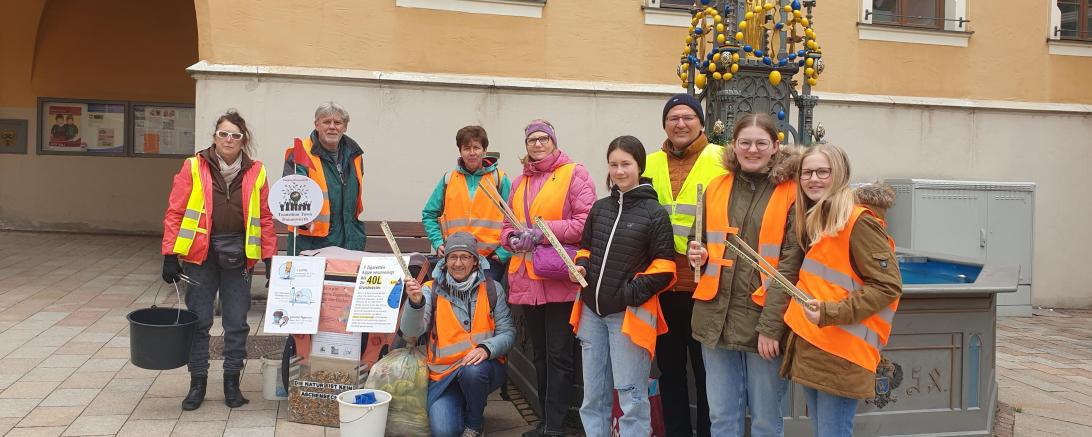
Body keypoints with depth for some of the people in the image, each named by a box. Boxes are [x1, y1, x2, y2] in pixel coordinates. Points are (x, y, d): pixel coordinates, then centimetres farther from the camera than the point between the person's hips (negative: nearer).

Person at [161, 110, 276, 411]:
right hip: (201, 255, -1)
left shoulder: (256, 172, 3)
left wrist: (269, 257, 3)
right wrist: (170, 255, -6)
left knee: (237, 324, 8)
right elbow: (175, 213, -2)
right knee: (198, 322, 6)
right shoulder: (194, 167, -2)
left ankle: (232, 382, 22)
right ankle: (197, 383, 20)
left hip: (238, 258, 1)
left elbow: (265, 218, 6)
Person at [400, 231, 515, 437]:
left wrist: (486, 348, -23)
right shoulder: (432, 290, 0)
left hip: (482, 366, 0)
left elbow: (507, 333, -2)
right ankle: (460, 405, 16)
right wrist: (415, 302, -34)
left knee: (472, 371, -35)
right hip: (443, 373, 0)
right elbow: (411, 331, -14)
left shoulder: (492, 289, 1)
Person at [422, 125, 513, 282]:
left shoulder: (500, 179, 3)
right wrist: (438, 242, 2)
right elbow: (429, 215, 15)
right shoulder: (448, 180, 10)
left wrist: (504, 252, -9)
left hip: (491, 259, -2)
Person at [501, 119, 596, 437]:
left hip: (560, 279, -7)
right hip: (527, 279, 7)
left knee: (558, 356, -3)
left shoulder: (574, 174, -2)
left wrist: (544, 231, -17)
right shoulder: (519, 182, 18)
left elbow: (586, 222, -12)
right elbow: (507, 226, 19)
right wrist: (513, 239, -4)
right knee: (539, 354, 14)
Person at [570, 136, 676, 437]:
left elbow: (664, 266, -7)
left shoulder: (654, 212, -7)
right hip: (592, 311, 6)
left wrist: (635, 291, -17)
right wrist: (581, 267, 1)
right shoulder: (599, 208, 10)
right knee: (593, 396, 14)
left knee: (631, 397, -1)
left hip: (630, 313, -6)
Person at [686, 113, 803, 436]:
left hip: (764, 319, -4)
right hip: (718, 316, 4)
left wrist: (771, 325, -14)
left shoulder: (791, 194, -6)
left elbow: (790, 264, -10)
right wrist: (700, 256, -1)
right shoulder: (716, 189, 10)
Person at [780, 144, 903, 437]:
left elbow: (888, 285, -15)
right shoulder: (812, 220, 13)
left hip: (841, 356, -8)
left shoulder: (859, 223, -12)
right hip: (809, 348, 8)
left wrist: (831, 313, -21)